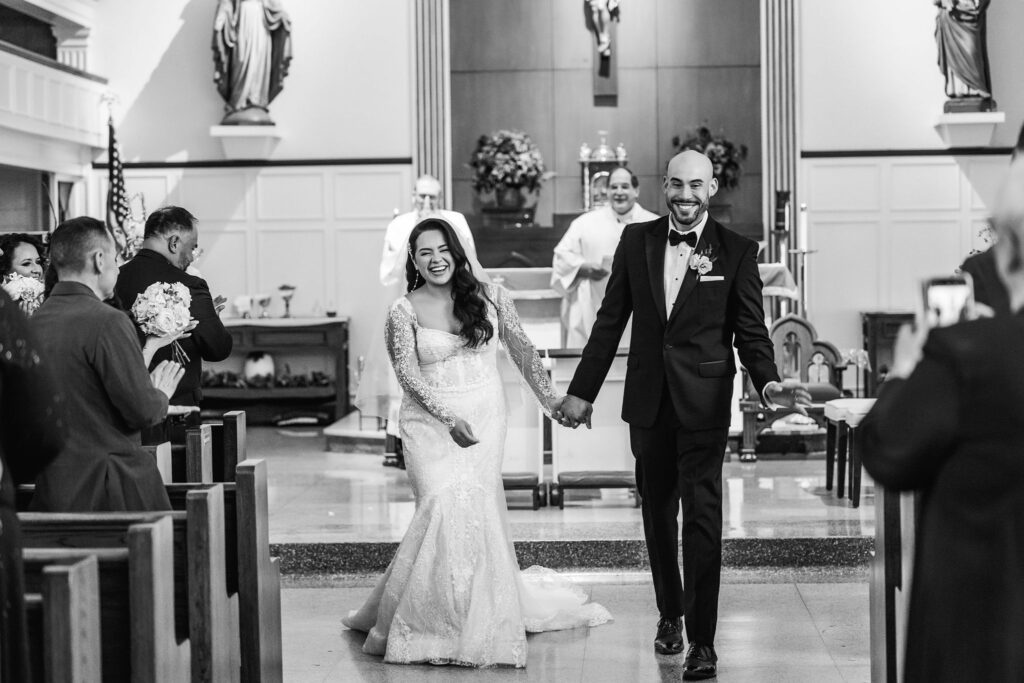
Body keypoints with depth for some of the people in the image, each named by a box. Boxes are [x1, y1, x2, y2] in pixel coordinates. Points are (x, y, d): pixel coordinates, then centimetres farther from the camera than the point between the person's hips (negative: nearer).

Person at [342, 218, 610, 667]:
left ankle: (481, 616, 9)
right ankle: (436, 622, -3)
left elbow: (520, 348, 11)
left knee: (478, 508, -6)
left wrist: (549, 399, 9)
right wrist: (449, 419, -18)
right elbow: (409, 376, -6)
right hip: (430, 422, -1)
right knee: (447, 506, -16)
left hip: (484, 416, 2)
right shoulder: (404, 311, -1)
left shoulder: (489, 296, 4)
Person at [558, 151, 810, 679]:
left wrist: (768, 384, -19)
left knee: (703, 517, -8)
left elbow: (751, 331, -2)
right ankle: (670, 613, 33)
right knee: (657, 513, 14)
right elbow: (610, 320, 7)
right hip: (648, 401, 3)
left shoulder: (737, 252, -2)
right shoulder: (637, 240, 4)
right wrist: (582, 389, 6)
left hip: (704, 403, -3)